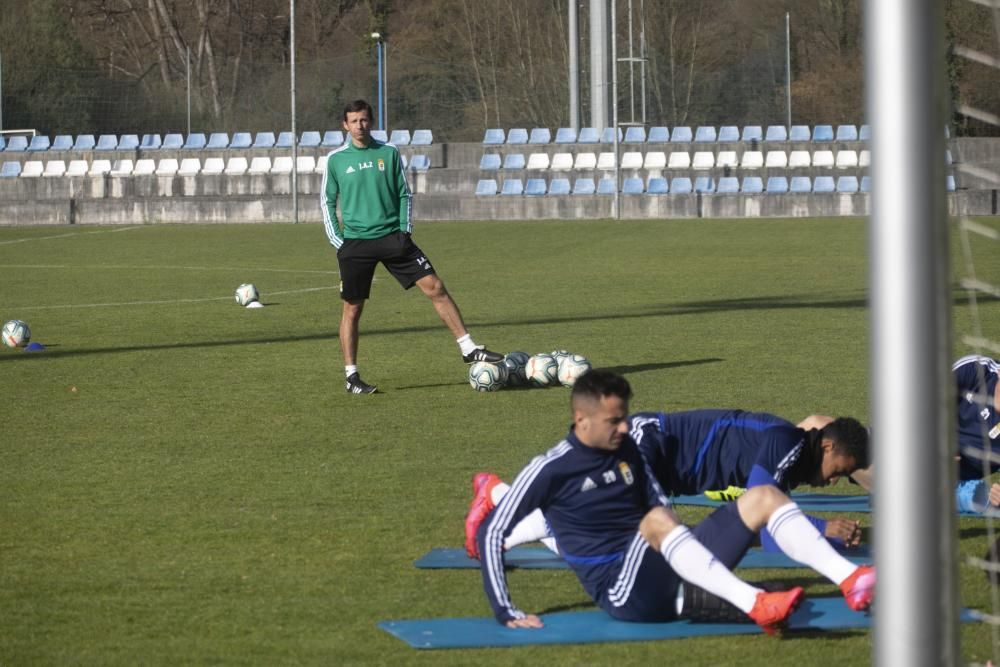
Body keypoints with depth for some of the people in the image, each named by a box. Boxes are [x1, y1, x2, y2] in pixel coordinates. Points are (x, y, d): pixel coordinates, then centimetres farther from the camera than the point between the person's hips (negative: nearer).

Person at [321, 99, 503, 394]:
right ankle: (352, 377, 9)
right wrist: (337, 240, -1)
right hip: (355, 243, -1)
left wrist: (405, 228, 1)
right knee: (352, 308, 0)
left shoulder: (389, 153, 5)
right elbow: (328, 201, 7)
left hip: (392, 236, 1)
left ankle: (468, 348, -1)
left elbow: (404, 193, 11)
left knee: (434, 287, -6)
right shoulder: (336, 159, 1)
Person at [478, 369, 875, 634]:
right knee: (656, 521, -38)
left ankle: (849, 580, -25)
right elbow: (491, 534, -7)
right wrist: (506, 612, -11)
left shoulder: (626, 450, 13)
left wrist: (682, 544, 11)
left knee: (764, 498, -5)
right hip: (623, 593, -7)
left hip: (668, 581, 7)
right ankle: (756, 606, -54)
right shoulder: (550, 470, -6)